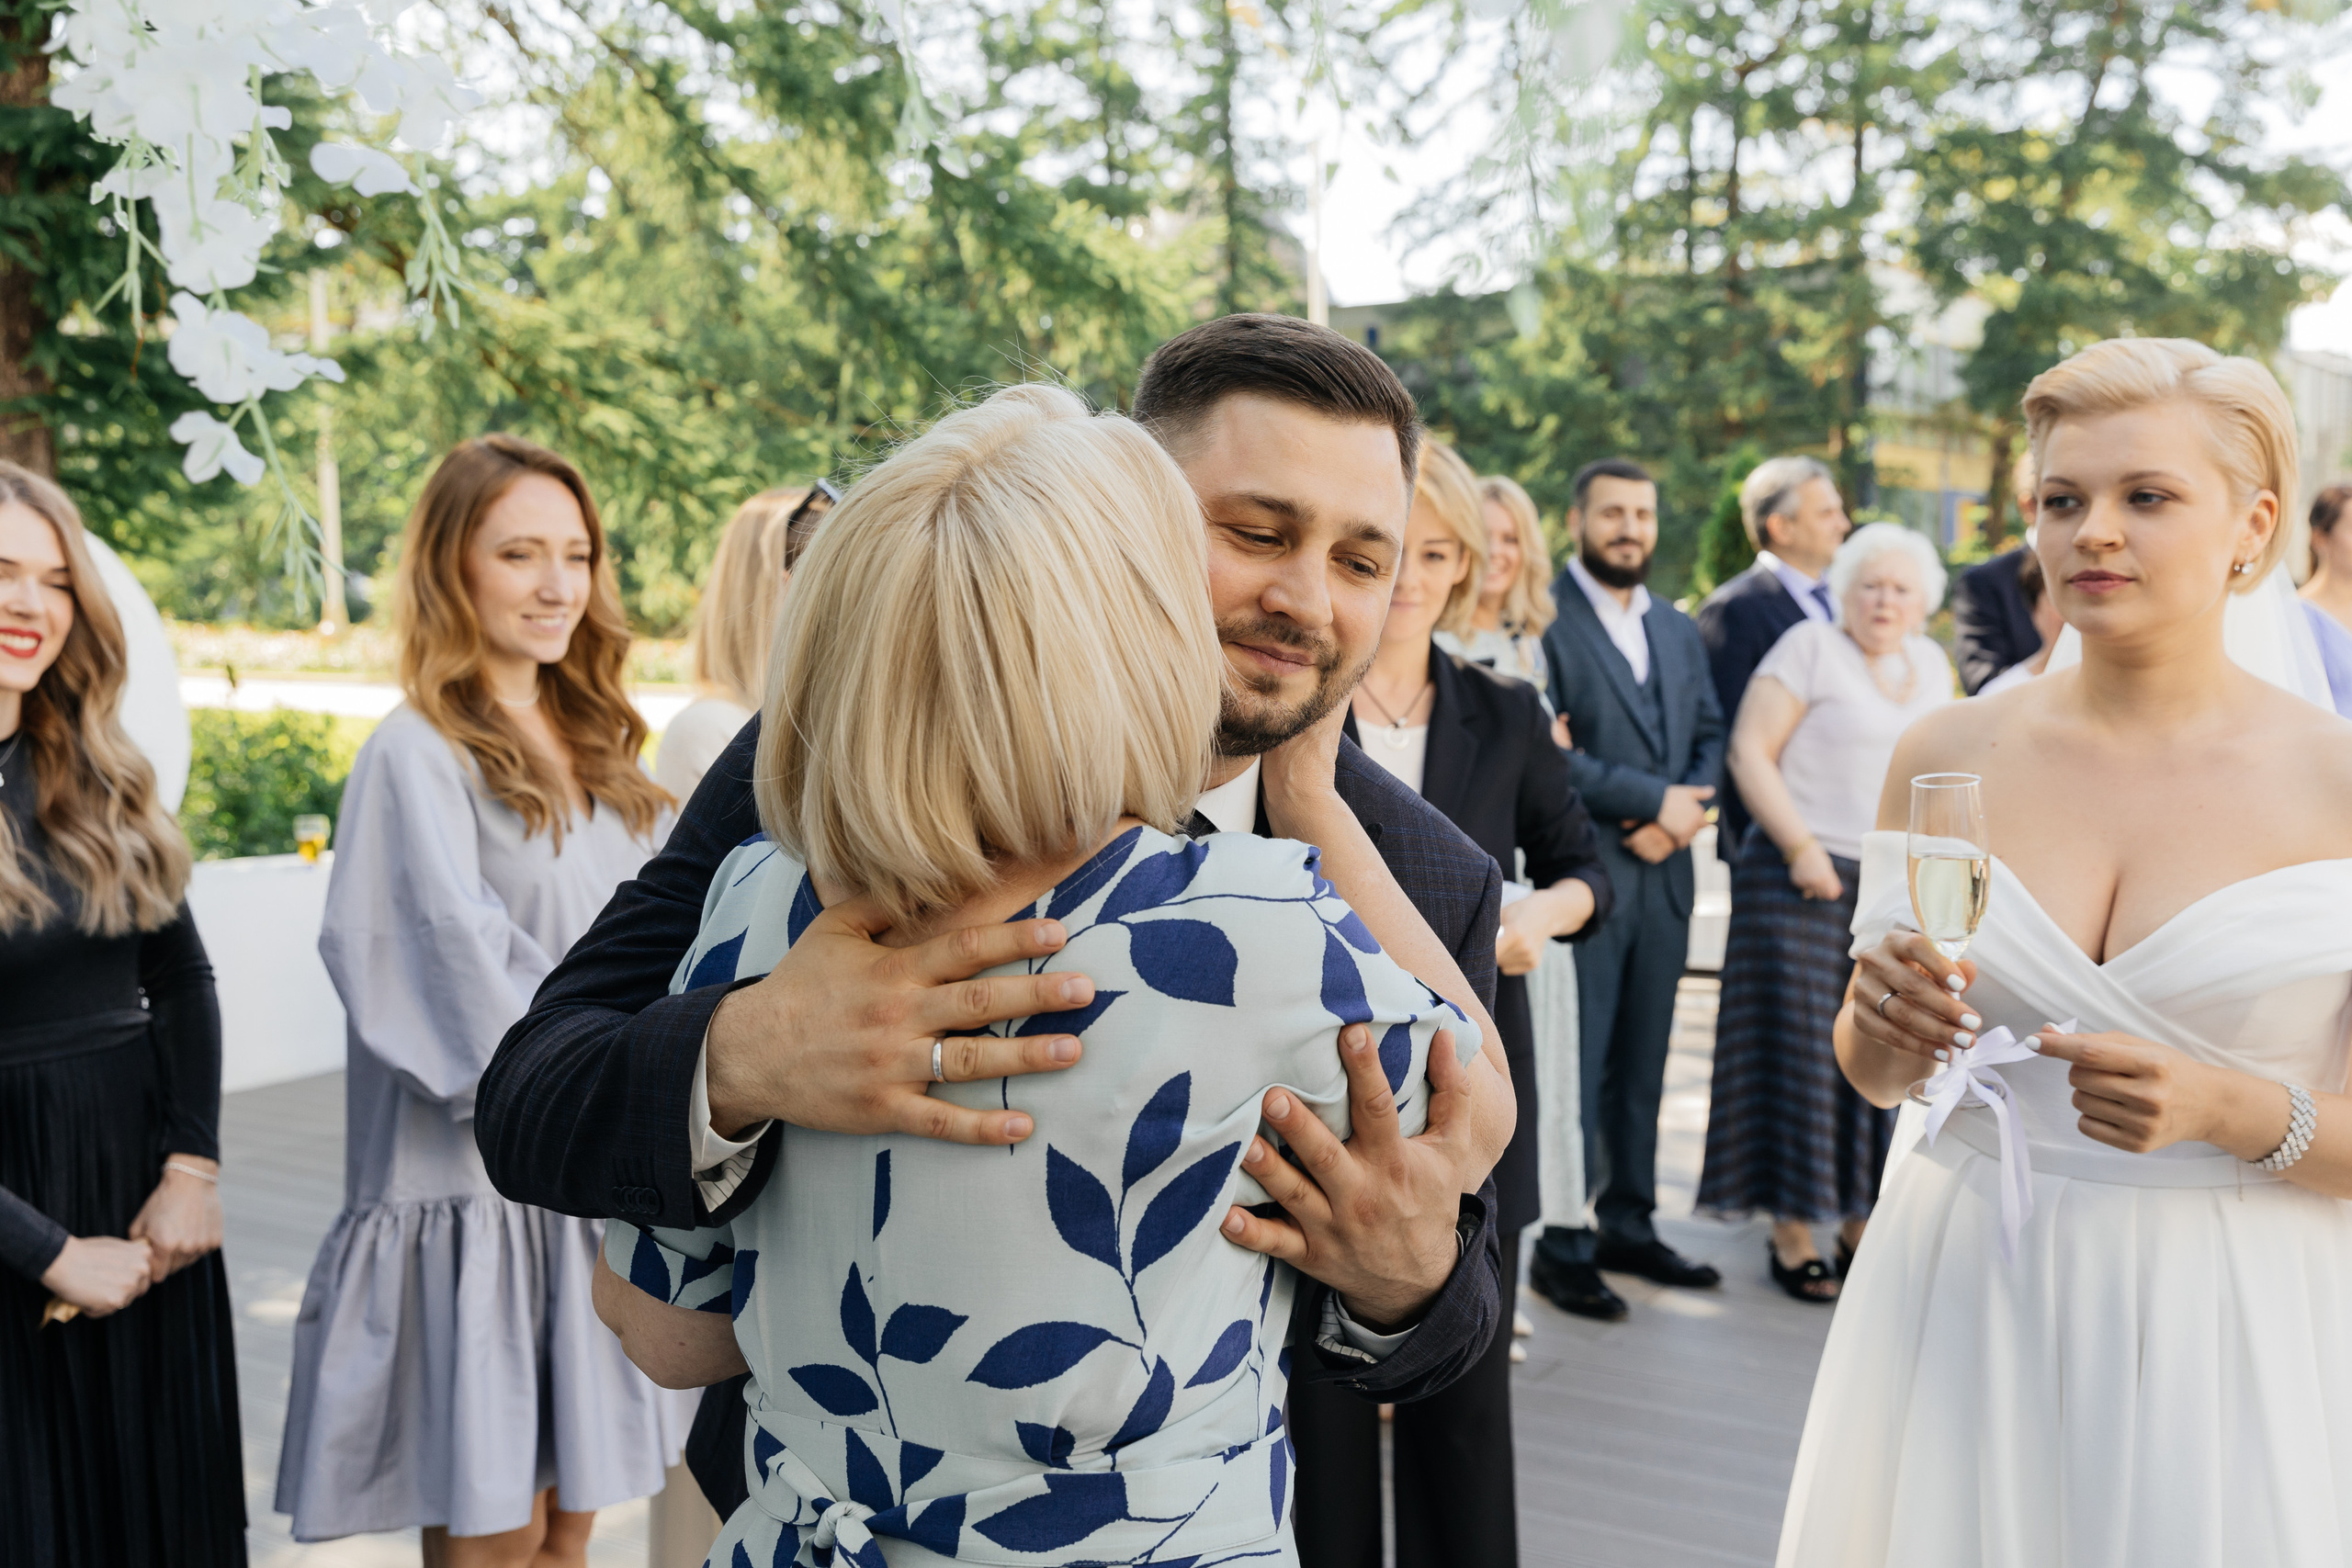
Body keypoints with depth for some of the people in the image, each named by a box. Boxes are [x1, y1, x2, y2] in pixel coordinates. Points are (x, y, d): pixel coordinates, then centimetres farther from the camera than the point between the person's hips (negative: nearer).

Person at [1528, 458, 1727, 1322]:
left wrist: (1685, 812, -5)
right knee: (1574, 1061, -2)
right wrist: (1654, 798, -14)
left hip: (1661, 874, 7)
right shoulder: (1542, 618, -7)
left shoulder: (1678, 629, 17)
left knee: (1641, 1063, 12)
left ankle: (1628, 1224, 23)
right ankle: (1562, 1243, 8)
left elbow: (1710, 734, 15)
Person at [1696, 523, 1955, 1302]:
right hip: (1802, 883, -5)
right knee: (1800, 1052, -2)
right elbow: (1750, 751, -9)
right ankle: (1793, 1233, 7)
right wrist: (1801, 847, -14)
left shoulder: (1931, 665, 15)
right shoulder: (1810, 646, -3)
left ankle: (1861, 1223, 17)